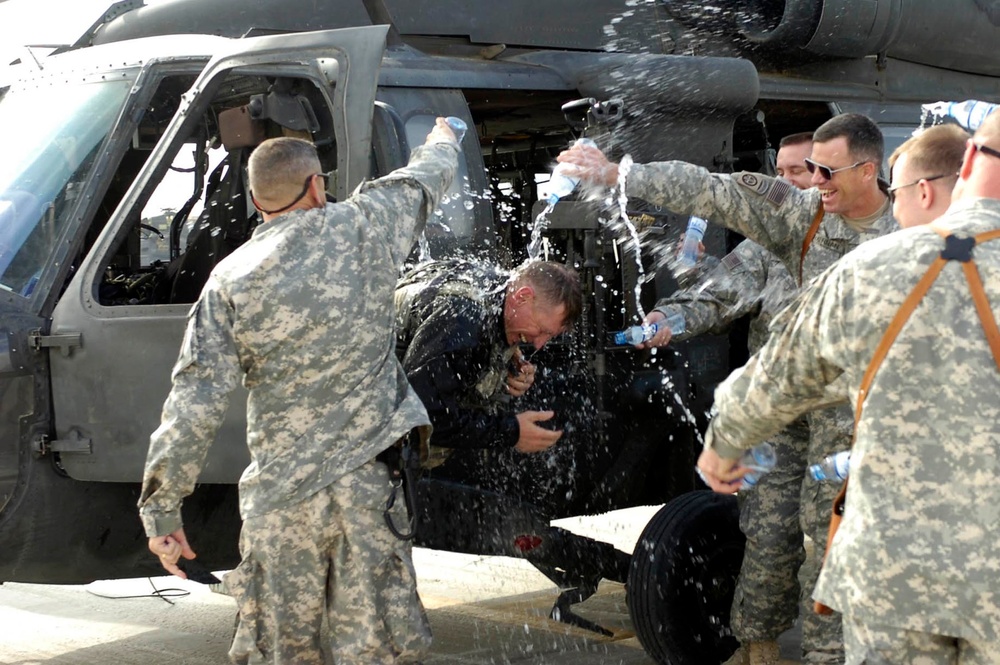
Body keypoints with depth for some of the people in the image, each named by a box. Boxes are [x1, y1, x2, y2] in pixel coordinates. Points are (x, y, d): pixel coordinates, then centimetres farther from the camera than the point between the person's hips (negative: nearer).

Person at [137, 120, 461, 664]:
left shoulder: (230, 281, -2)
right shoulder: (363, 228, 0)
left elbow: (194, 407, -7)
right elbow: (426, 177, 22)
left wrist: (161, 511, 0)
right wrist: (442, 139, 45)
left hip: (281, 493, 0)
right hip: (370, 480, 0)